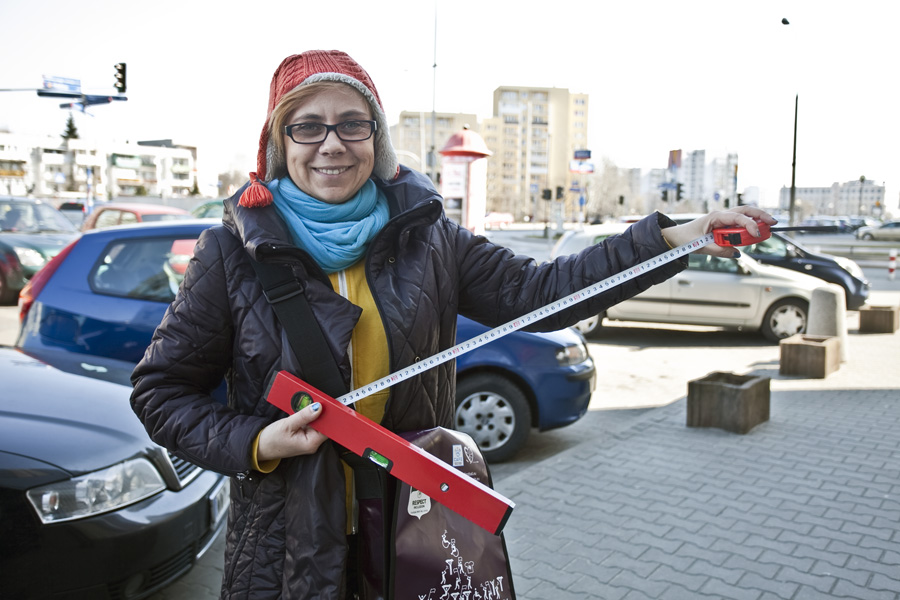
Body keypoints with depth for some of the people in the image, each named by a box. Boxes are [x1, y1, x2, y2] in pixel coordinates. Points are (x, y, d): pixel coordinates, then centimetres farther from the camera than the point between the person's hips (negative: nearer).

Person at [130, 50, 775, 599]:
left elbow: (536, 291, -5)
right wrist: (254, 443, -17)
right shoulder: (235, 250, -8)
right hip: (286, 543, -1)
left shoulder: (422, 235, -2)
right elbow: (160, 388, -2)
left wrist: (670, 238, -11)